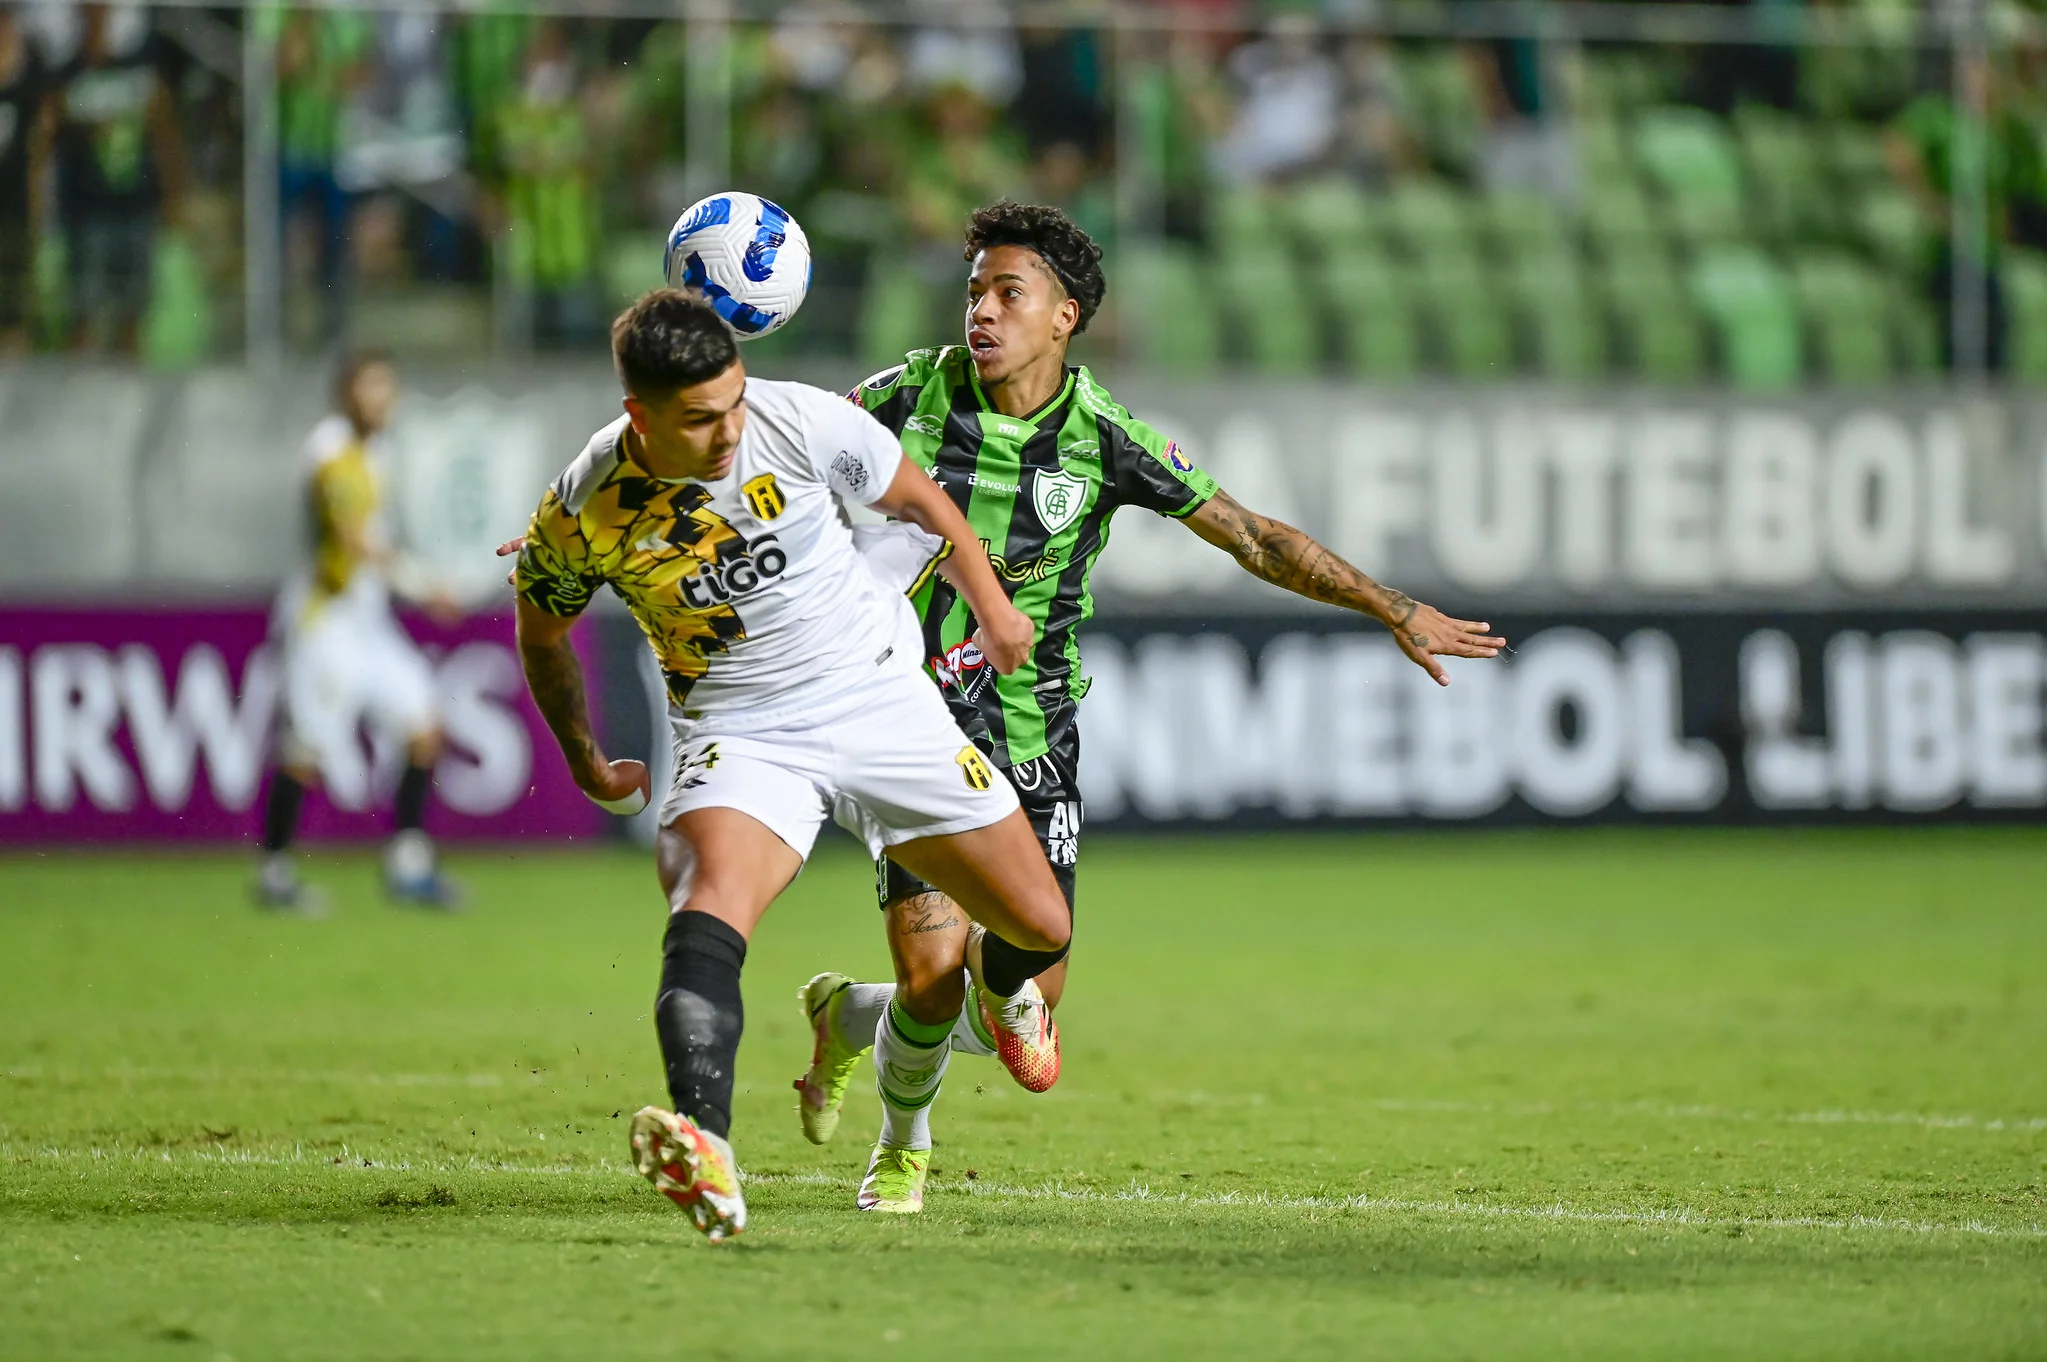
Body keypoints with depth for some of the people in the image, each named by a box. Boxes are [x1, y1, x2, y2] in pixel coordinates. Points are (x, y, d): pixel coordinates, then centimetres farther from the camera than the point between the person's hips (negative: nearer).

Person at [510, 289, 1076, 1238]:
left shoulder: (801, 422, -16)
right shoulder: (584, 513, -16)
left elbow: (920, 500, 4)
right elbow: (541, 633, 6)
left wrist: (992, 607, 16)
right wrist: (585, 763, 18)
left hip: (883, 700, 2)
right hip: (737, 735, -2)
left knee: (1040, 927, 6)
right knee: (707, 908, -34)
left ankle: (999, 985, 47)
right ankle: (705, 1152, -56)